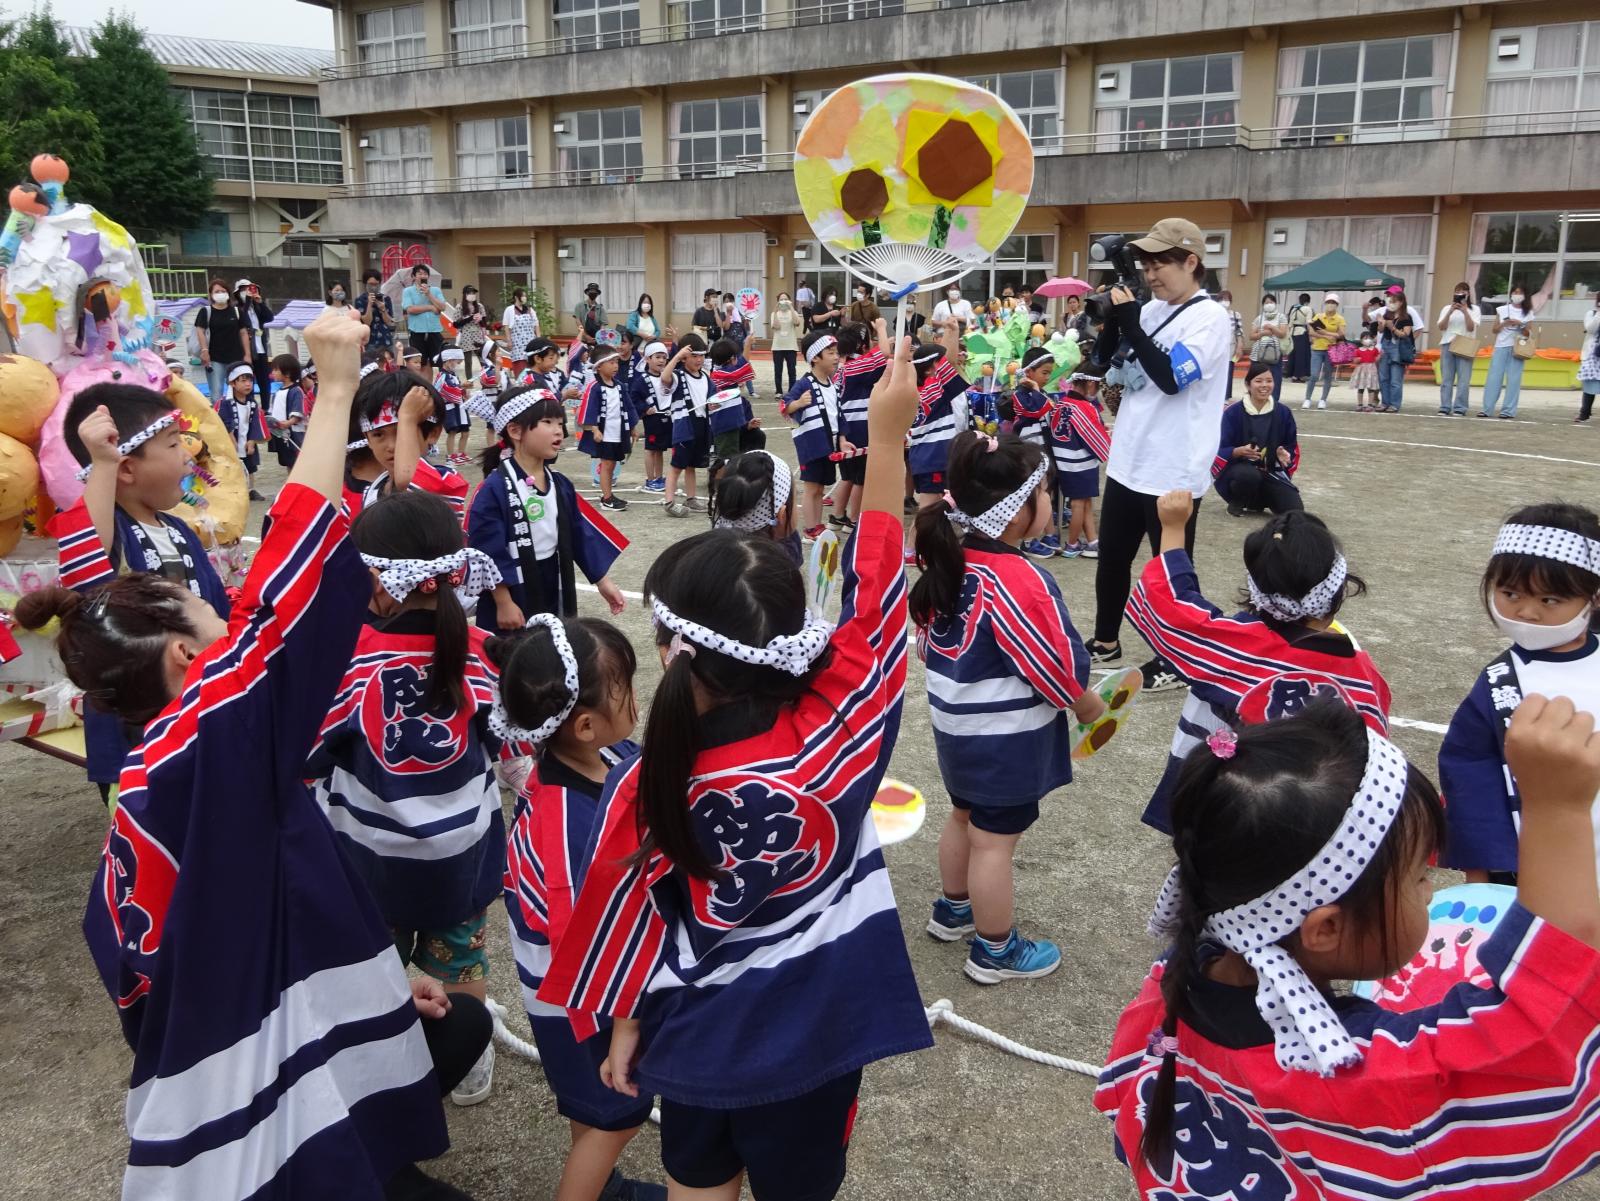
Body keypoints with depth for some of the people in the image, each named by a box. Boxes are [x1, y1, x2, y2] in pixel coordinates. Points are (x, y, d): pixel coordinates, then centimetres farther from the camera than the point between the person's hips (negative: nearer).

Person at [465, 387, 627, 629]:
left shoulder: (561, 484, 5)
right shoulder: (495, 489, -17)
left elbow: (581, 536, 11)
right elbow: (488, 551, -18)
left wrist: (602, 581, 11)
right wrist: (503, 604, -17)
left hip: (554, 596, 7)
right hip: (513, 600, -7)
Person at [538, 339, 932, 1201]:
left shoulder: (655, 784, -24)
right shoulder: (828, 738, -26)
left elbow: (628, 911, -11)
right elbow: (874, 601, -17)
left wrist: (622, 1025, 8)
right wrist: (887, 437, -13)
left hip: (696, 1032, 1)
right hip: (810, 1032, 0)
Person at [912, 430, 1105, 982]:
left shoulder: (949, 560, -3)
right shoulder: (1017, 582, -29)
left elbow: (927, 639, 9)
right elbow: (1055, 666, -20)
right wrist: (1087, 704, -1)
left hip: (958, 726, 9)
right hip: (1007, 737, -8)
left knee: (964, 817, 26)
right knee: (995, 841, 6)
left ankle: (953, 910, 45)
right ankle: (995, 951, 23)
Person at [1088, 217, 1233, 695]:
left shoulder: (1211, 318, -13)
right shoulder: (1152, 310, 8)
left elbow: (1171, 377, -25)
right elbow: (1103, 358, 14)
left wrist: (1130, 320, -21)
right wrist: (1113, 312, -4)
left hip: (1174, 471, -7)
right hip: (1128, 461, 8)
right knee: (1112, 556, 18)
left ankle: (1177, 661, 18)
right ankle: (1106, 641, 35)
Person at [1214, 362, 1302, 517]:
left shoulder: (1283, 413, -1)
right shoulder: (1233, 413, -12)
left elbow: (1292, 447, 8)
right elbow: (1219, 451, -12)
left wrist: (1284, 455, -15)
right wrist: (1240, 451, -32)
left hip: (1271, 472, 4)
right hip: (1237, 468, -4)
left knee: (1295, 509, -14)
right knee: (1249, 475, -40)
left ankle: (1256, 502, 17)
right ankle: (1236, 503, -5)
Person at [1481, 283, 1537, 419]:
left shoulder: (1528, 313, 8)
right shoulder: (1502, 310, 8)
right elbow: (1495, 330, 8)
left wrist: (1521, 325, -12)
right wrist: (1505, 323, -9)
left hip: (1517, 348, -1)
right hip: (1501, 346, 1)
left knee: (1513, 379, -5)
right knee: (1494, 378, -3)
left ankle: (1508, 410, -4)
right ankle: (1487, 409, -2)